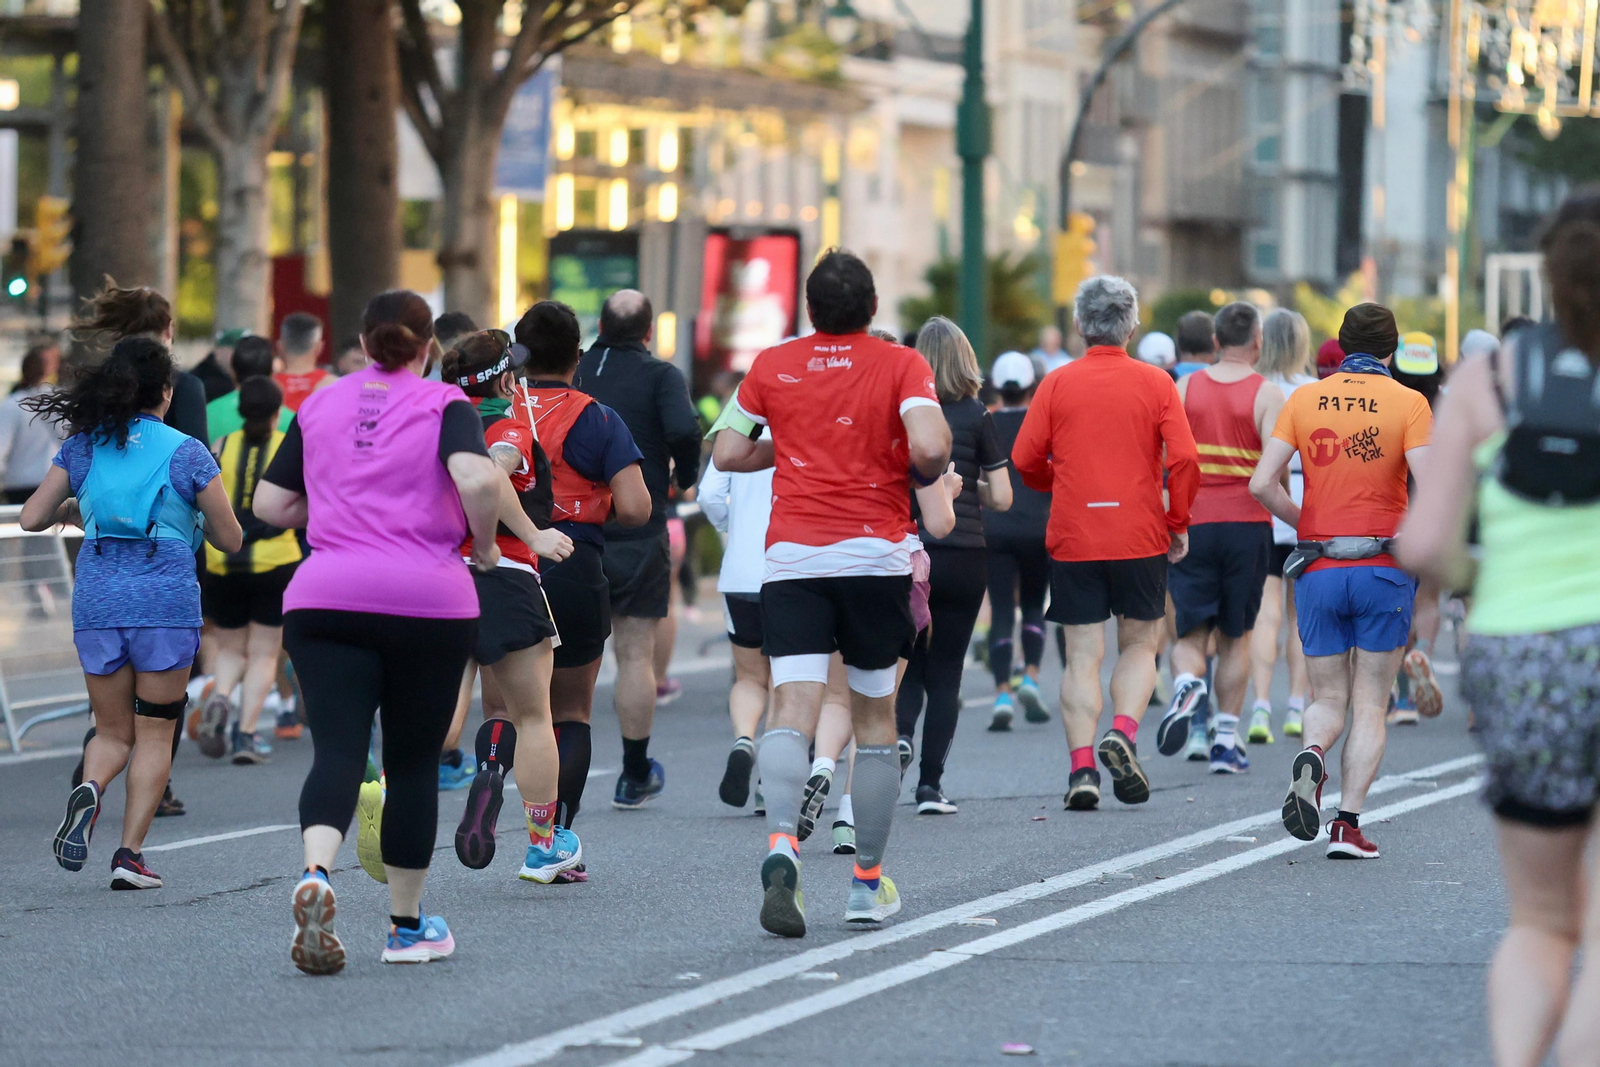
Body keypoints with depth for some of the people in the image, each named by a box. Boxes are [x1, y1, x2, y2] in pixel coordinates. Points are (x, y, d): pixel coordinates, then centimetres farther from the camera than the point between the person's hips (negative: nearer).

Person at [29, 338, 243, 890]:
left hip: (97, 598, 2)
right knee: (154, 732, 7)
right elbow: (230, 538, 3)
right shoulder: (186, 453, -2)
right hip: (168, 598, -2)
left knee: (112, 730, 14)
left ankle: (89, 789, -19)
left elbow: (31, 518, 5)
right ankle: (130, 853, -3)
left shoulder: (82, 446, 4)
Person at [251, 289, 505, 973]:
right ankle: (407, 926, 19)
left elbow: (268, 504, 14)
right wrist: (484, 545, -1)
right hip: (428, 602, -2)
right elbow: (478, 480, -18)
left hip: (324, 601, 2)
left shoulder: (319, 406, 12)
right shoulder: (442, 406, 1)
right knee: (414, 762, 10)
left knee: (336, 751, -6)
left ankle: (315, 876, -35)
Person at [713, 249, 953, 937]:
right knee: (874, 713, 12)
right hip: (875, 552, -1)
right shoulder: (900, 365, -1)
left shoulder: (773, 366, 7)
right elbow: (929, 447, -16)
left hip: (792, 559, 1)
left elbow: (727, 454, 11)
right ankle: (868, 885, 18)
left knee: (792, 706, -9)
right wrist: (927, 473, 5)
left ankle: (782, 842, -36)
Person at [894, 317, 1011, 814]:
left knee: (907, 665, 13)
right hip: (962, 561, -1)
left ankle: (900, 735, -16)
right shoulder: (976, 417, -3)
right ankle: (930, 783, 2)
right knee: (945, 674, 6)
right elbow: (1001, 498, -2)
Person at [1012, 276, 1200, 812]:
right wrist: (1178, 521, 5)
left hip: (1073, 541, 0)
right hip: (1141, 539, 0)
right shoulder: (1155, 384, -1)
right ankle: (1123, 731, -9)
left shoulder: (1057, 385, 0)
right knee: (1140, 644, 15)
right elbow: (1184, 459, -7)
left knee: (1083, 656, 3)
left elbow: (1025, 460, 1)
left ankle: (1082, 768, -5)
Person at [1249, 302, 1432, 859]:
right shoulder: (1408, 402, -3)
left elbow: (1262, 483, -2)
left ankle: (1312, 754, -20)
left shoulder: (1304, 399, 4)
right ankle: (1348, 824, -4)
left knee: (1329, 698, 13)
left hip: (1319, 570, 2)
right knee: (1370, 706, 6)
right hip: (1384, 570, -2)